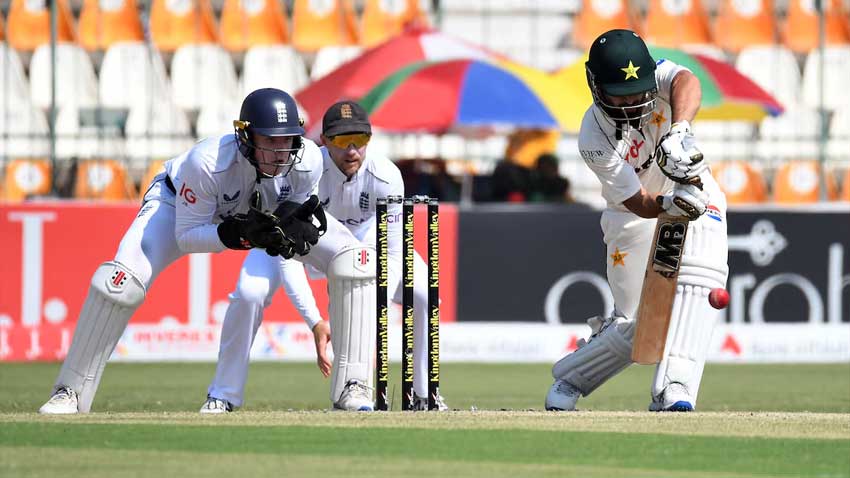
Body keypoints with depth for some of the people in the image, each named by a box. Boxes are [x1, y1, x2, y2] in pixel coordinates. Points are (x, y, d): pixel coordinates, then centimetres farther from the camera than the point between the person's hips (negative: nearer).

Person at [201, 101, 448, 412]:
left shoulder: (386, 178, -31)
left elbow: (392, 255, -25)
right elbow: (287, 254, -35)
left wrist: (371, 323, -37)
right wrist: (315, 323, -43)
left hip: (363, 241, 2)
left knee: (425, 295, -16)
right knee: (250, 294, -27)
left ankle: (424, 396, 1)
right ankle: (223, 396, -12)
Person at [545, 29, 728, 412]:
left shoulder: (654, 76, -21)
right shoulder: (595, 139, -26)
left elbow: (686, 82, -46)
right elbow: (640, 204, -28)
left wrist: (679, 132, -64)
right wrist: (669, 205, -50)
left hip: (693, 191, 2)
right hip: (637, 213, -2)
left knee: (700, 278, -27)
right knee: (634, 327, -6)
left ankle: (674, 392, -32)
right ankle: (569, 379, 23)